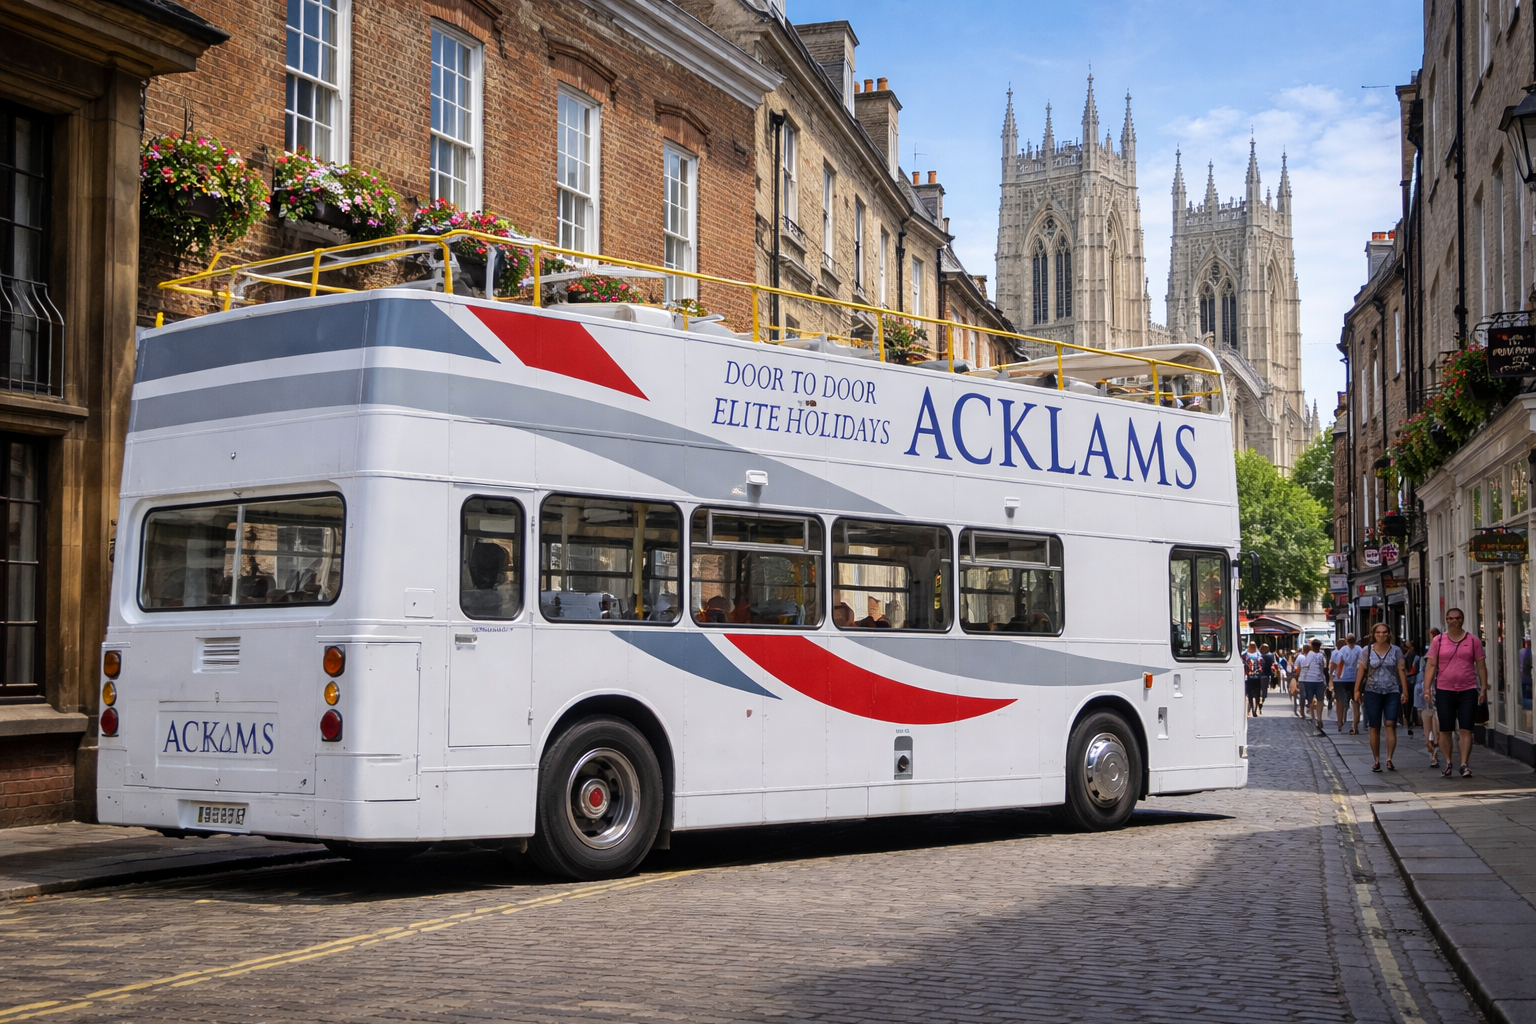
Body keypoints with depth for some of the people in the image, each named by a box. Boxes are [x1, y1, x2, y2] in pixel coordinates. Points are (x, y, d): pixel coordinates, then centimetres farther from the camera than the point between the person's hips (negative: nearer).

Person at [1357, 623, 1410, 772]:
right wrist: (1357, 690, -2)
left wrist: (1404, 691, -2)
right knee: (1374, 727, 2)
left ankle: (1389, 759, -11)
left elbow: (1401, 671, 4)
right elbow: (1361, 671, 4)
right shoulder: (1367, 651, 6)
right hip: (1372, 692, 1)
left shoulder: (1396, 650, 6)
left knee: (1390, 725, -11)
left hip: (1392, 692, -1)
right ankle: (1376, 760, 8)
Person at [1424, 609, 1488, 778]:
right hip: (1444, 691, 1)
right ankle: (1448, 763, 17)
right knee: (1445, 730, 3)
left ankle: (1465, 765, -3)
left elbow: (1481, 666, 8)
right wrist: (1426, 688, -4)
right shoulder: (1438, 641, 6)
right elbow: (1431, 666, 4)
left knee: (1465, 729, -5)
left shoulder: (1473, 641, 6)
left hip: (1468, 691, 0)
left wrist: (1483, 688, 2)